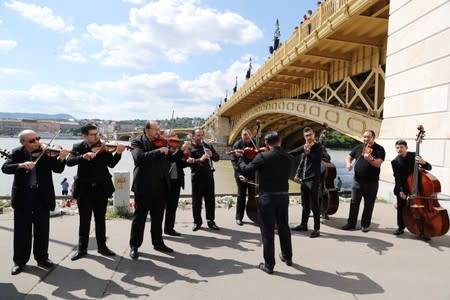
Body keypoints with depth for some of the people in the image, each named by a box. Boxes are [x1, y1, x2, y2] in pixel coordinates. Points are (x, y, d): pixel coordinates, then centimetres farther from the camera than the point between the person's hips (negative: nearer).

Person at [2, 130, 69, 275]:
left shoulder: (47, 152, -3)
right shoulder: (17, 153, 0)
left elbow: (58, 169, -11)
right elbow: (5, 168, -12)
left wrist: (61, 159, -32)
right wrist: (21, 165, -30)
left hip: (42, 196, 0)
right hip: (22, 197, 0)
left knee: (42, 229, 8)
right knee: (22, 230, 8)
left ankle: (42, 258, 23)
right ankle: (20, 260, 21)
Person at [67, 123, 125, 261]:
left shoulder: (104, 147, 0)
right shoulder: (78, 147, 0)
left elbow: (111, 164, -10)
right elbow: (69, 161, -15)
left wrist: (118, 153, -27)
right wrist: (83, 156, -31)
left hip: (101, 188, 1)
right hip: (84, 189, -1)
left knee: (100, 219, 11)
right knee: (84, 220, 8)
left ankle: (102, 246, 23)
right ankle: (82, 248, 22)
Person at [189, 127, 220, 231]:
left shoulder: (208, 146, 11)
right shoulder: (190, 148, -3)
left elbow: (217, 157, 9)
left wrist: (211, 154, -12)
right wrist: (200, 160, -29)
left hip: (209, 176, 4)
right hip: (197, 177, -3)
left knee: (210, 200, 9)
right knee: (196, 201, 5)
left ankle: (211, 221, 20)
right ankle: (197, 222, 18)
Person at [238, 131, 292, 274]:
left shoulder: (263, 156, -14)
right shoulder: (287, 157, 3)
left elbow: (247, 170, -12)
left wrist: (240, 158, 7)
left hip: (267, 197, -5)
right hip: (283, 196, 5)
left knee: (268, 232, 5)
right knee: (284, 228, 21)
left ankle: (269, 265, 13)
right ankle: (287, 257, 37)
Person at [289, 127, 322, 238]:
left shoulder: (317, 146, -5)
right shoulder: (304, 147, 14)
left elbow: (316, 159, -22)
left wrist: (307, 152, -30)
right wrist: (297, 174, 14)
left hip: (313, 179, -7)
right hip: (303, 179, 7)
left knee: (314, 205, -3)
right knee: (305, 204, 17)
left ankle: (317, 229, 3)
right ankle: (303, 225, 28)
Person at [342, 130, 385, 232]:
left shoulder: (379, 149, -6)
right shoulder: (358, 147, 7)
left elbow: (378, 163, -19)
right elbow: (349, 157, 12)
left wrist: (370, 159, -38)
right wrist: (348, 163, -11)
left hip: (371, 182, -3)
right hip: (357, 180, 3)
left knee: (369, 204, 7)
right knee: (354, 202, 8)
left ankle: (365, 224, 19)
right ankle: (351, 223, 17)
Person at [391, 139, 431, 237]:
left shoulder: (414, 155, -8)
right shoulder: (395, 162, -10)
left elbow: (429, 168, -7)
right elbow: (397, 178, -14)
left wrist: (423, 162, -30)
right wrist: (401, 191, -24)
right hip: (402, 187, 0)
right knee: (401, 207, 4)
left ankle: (422, 230, 5)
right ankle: (401, 227, 20)